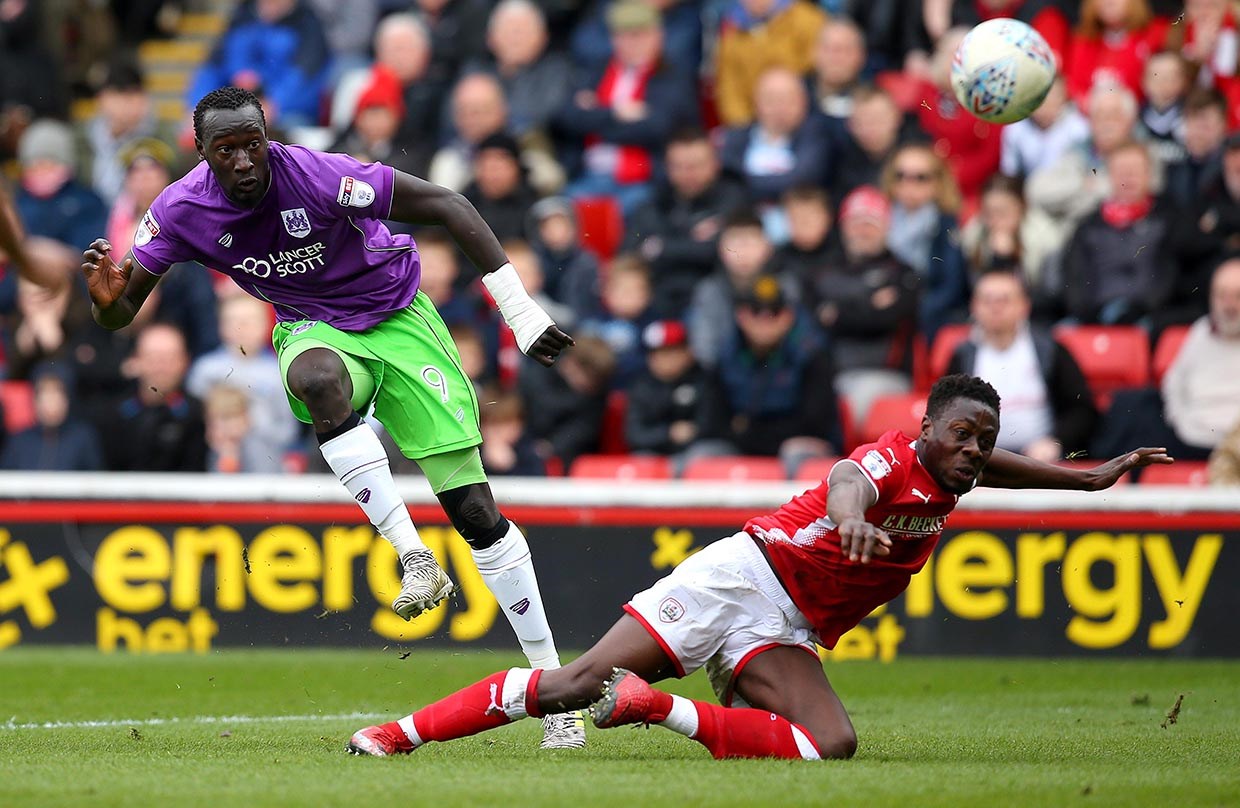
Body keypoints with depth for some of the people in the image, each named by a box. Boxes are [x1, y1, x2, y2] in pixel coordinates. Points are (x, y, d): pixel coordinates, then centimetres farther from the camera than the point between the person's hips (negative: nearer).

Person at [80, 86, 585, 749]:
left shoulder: (317, 176, -28)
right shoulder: (180, 211, -16)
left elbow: (445, 206, -21)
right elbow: (120, 316, -9)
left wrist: (519, 309, -23)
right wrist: (107, 298, -35)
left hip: (397, 315, -2)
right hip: (314, 327, 2)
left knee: (473, 506, -7)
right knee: (316, 378, -39)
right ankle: (414, 559, -33)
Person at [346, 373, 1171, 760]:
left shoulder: (946, 480, 10)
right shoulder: (897, 456, -15)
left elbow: (995, 463, 35)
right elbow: (848, 478, -40)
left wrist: (1093, 477, 31)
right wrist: (851, 509, -64)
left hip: (786, 633, 7)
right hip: (744, 572, -7)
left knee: (833, 744, -23)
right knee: (578, 682, -17)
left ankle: (663, 708, -17)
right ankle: (402, 732, -9)